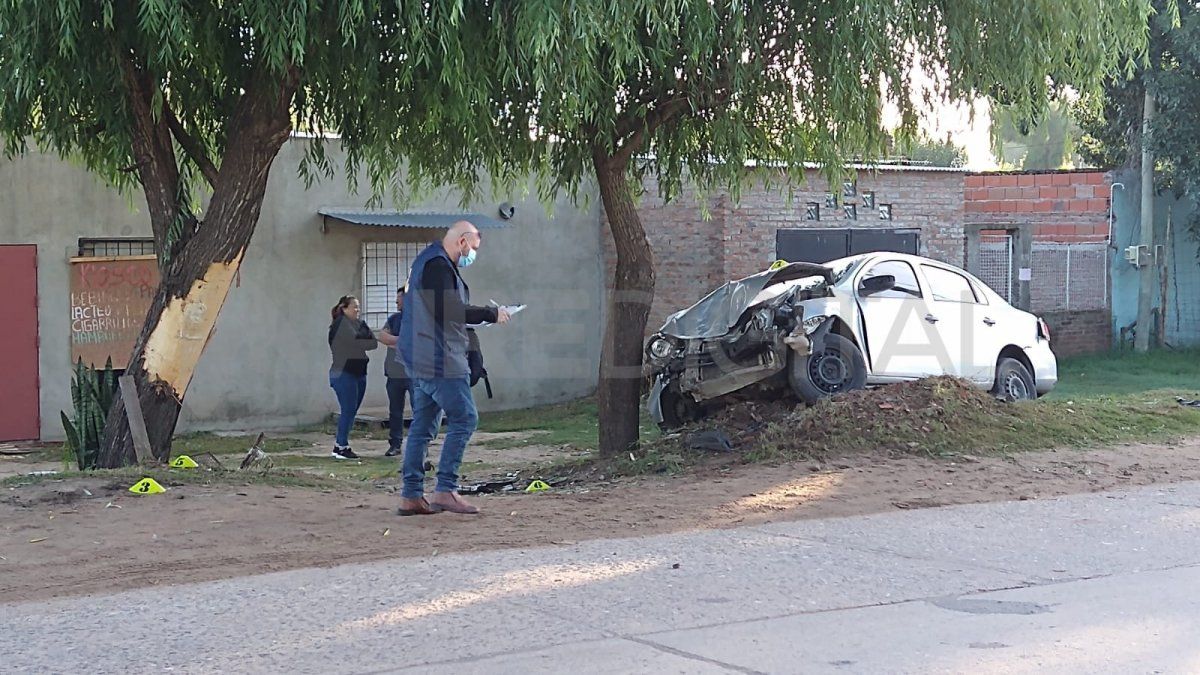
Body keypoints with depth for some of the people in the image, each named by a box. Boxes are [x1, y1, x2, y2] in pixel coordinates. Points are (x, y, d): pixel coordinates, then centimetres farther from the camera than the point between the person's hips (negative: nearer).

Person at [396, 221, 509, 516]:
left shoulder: (429, 262, 21)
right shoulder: (438, 265, -13)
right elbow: (451, 311, -22)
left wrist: (482, 314, 12)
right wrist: (491, 314, -12)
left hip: (422, 360, 11)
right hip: (439, 359, -11)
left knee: (422, 425, 10)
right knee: (463, 419, -8)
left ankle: (411, 496, 11)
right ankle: (445, 490, -9)